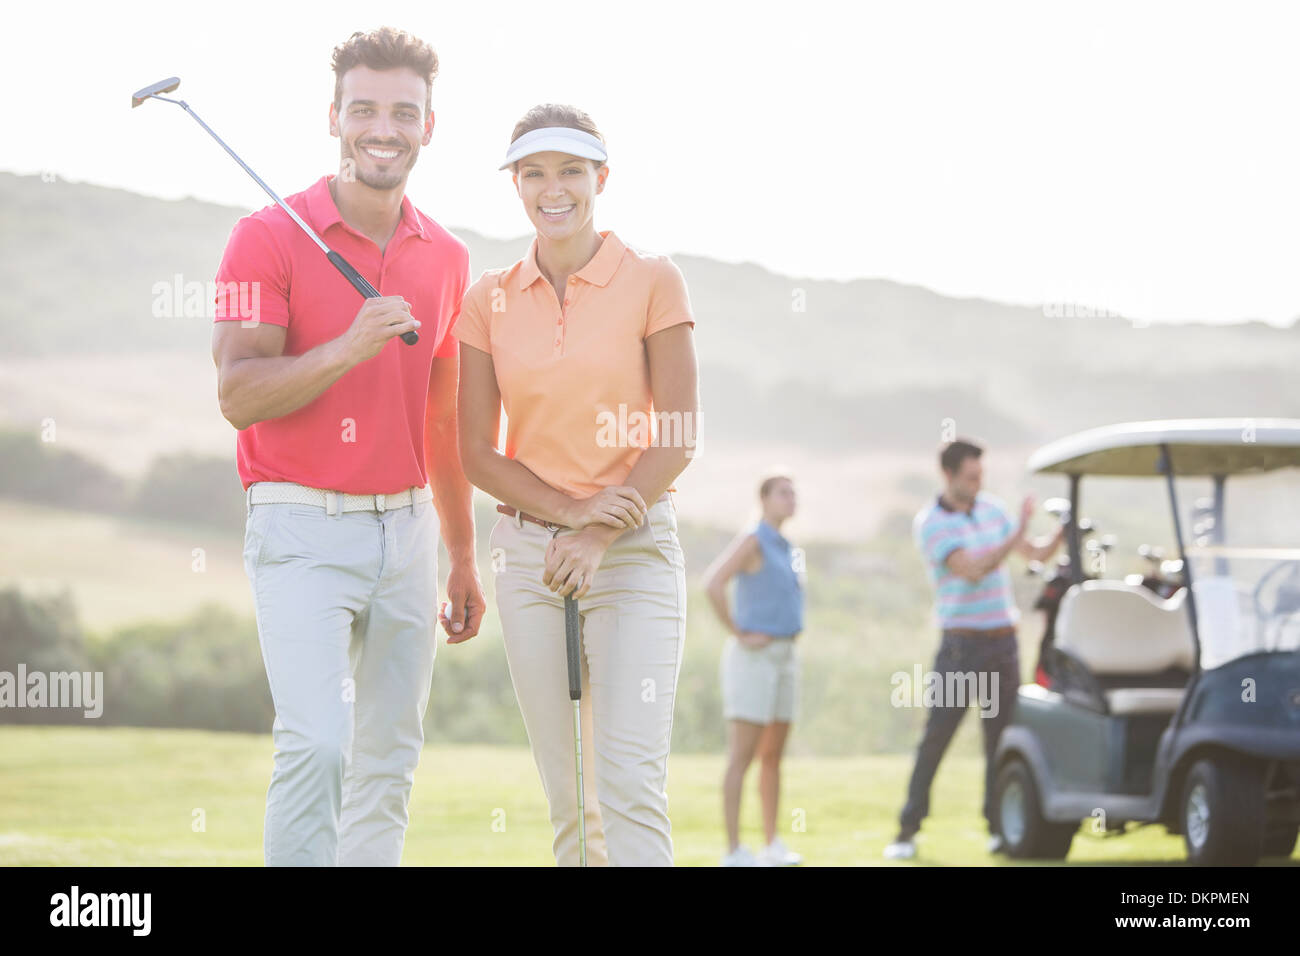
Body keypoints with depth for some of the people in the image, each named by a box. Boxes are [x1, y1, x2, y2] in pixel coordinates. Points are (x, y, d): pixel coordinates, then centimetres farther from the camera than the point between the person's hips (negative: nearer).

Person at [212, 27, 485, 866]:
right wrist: (349, 348, -27)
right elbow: (239, 396, -14)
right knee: (317, 742, -19)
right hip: (303, 529, -6)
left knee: (390, 761, 7)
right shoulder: (270, 239, -6)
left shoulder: (446, 259, 11)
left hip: (406, 529, 6)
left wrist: (463, 559, 20)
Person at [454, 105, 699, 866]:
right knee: (568, 796, 4)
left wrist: (598, 537, -13)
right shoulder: (489, 300, 7)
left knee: (629, 781, -14)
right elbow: (477, 452, 4)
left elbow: (678, 440, -4)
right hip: (530, 552, 3)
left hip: (636, 549, -3)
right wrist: (571, 510, -11)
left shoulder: (652, 282, -2)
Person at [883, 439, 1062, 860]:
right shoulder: (930, 523, -10)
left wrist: (1061, 535, -8)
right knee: (936, 736, -5)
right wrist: (1016, 534, -26)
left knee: (1001, 737, 5)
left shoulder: (991, 508, 8)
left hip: (1003, 639, 5)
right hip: (962, 643, -5)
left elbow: (1036, 553, 12)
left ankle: (999, 828, 10)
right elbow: (972, 570, -22)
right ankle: (907, 831, -1)